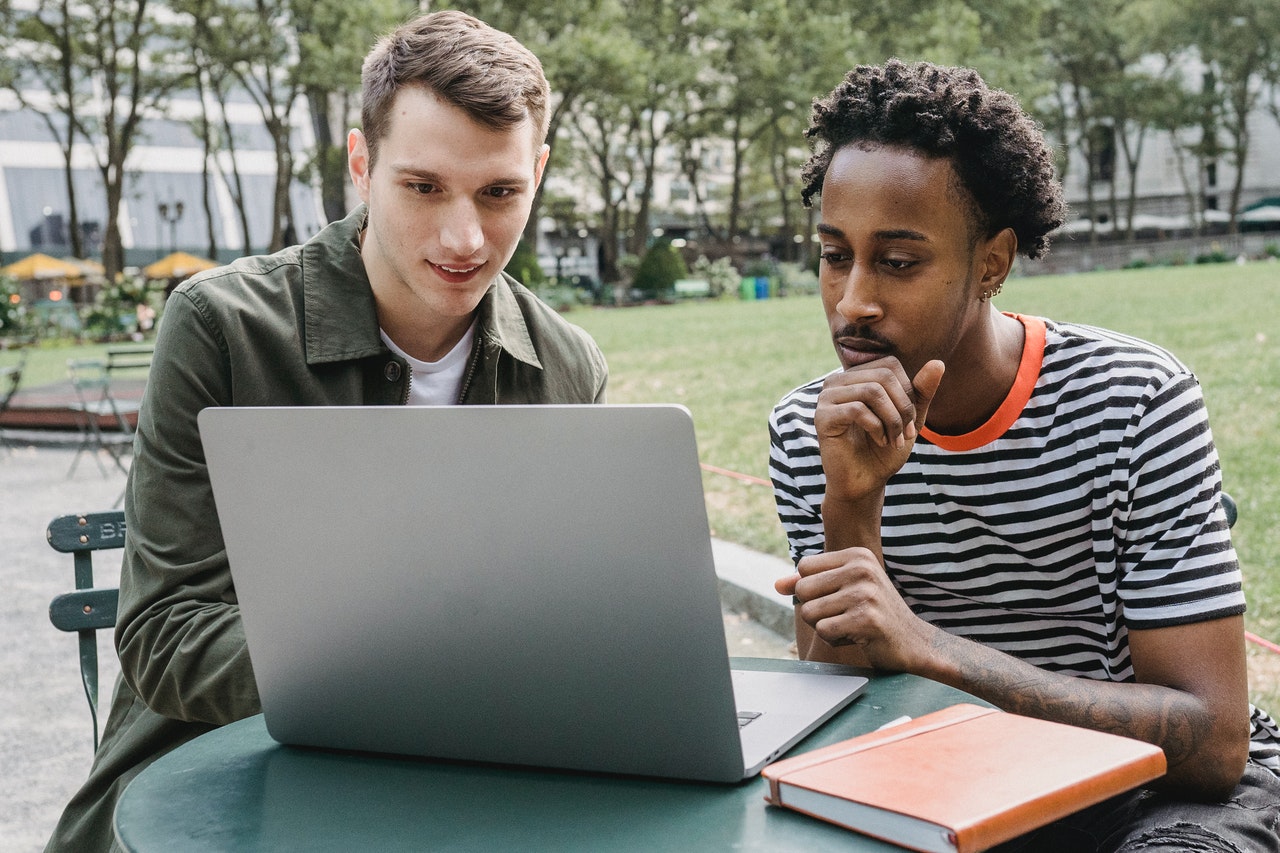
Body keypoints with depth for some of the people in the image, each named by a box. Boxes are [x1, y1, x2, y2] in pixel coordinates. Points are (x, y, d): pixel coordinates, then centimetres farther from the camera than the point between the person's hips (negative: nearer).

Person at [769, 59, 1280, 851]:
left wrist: (919, 645, -34)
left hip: (1171, 785, -1)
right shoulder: (807, 432, -8)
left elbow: (1214, 740, -22)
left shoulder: (1138, 401, -18)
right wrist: (851, 508, -26)